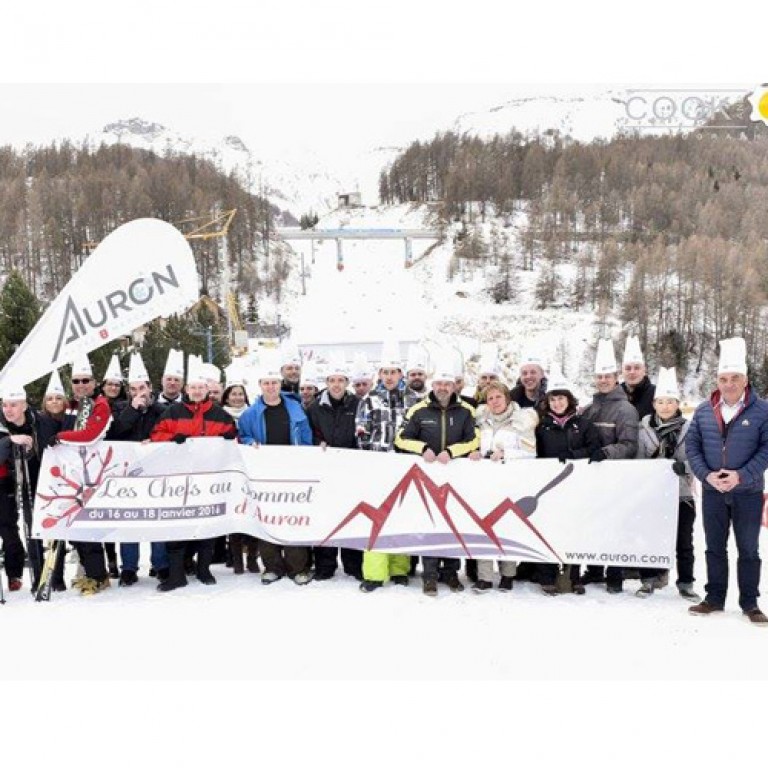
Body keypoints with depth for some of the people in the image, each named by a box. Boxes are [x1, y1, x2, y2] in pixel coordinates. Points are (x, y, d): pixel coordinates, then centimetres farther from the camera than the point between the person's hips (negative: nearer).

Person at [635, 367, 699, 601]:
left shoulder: (688, 428, -4)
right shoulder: (644, 428, 2)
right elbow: (639, 459, 5)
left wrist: (685, 466, -27)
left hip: (681, 493, -1)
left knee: (683, 541, 8)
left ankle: (685, 584, 21)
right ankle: (649, 580, 21)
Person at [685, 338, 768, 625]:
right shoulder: (703, 411, 3)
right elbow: (691, 446, 4)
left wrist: (741, 476, -18)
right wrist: (706, 475, -11)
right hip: (712, 492, 3)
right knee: (715, 547, 12)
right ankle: (714, 598, 24)